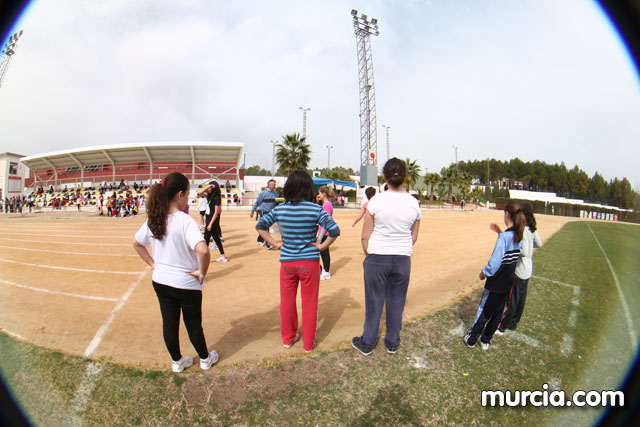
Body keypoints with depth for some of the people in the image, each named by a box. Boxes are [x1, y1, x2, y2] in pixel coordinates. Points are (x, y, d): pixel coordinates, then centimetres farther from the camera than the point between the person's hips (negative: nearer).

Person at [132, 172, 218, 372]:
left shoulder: (154, 219, -3)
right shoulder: (186, 221, -25)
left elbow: (136, 243, 12)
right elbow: (202, 250, -38)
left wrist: (152, 263, 12)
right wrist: (202, 272, -22)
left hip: (160, 281, 5)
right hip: (186, 283, -5)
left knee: (169, 324, 19)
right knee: (193, 325, 15)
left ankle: (176, 361, 39)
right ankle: (205, 358, 37)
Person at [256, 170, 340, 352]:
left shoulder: (279, 209, -4)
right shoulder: (315, 209, -13)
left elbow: (260, 226, 1)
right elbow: (335, 231, -19)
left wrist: (275, 244, 4)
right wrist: (322, 246, -6)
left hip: (287, 262, 3)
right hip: (309, 262, -3)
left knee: (287, 301, 20)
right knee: (309, 303, 13)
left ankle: (288, 338, 37)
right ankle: (308, 343, 27)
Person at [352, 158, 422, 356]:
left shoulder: (376, 201, -12)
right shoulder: (414, 203, -2)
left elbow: (365, 236, -7)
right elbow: (414, 237, 7)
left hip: (377, 257, -2)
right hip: (403, 259, 3)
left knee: (374, 301, 11)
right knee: (396, 301, 16)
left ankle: (367, 343, 26)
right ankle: (392, 343, 32)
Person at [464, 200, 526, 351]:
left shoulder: (504, 236, -23)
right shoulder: (519, 236, -2)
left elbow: (495, 261, -24)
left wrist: (484, 272, -9)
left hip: (496, 283, -6)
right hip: (508, 282, 7)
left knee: (484, 311, 7)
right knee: (498, 312, 16)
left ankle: (472, 339, 21)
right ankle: (486, 340, 30)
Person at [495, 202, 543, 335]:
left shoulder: (522, 230, -23)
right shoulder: (531, 228, 3)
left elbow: (524, 252, -28)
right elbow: (539, 244, 16)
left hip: (519, 270, -9)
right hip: (528, 269, 9)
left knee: (512, 300, 1)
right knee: (521, 299, 18)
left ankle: (501, 328, 11)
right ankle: (513, 323, 33)